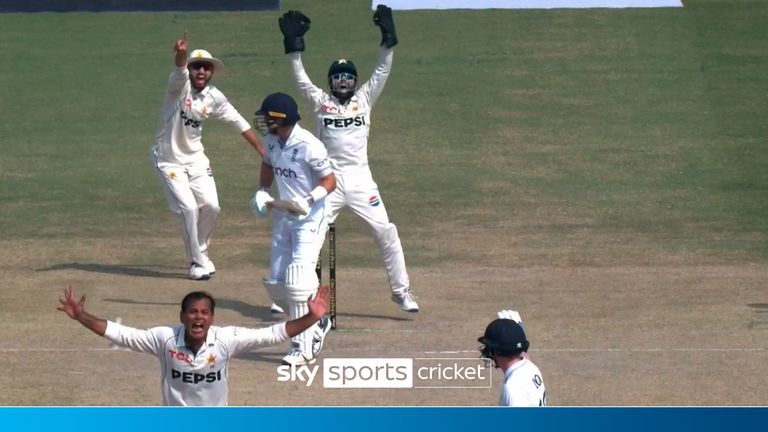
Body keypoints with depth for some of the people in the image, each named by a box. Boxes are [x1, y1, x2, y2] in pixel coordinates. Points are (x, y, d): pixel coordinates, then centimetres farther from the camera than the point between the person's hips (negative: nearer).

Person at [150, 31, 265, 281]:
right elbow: (180, 70, -41)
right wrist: (181, 54, -65)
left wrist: (263, 151, 1)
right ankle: (197, 263, 2)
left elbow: (239, 123, 4)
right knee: (188, 207, -12)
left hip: (195, 159, 5)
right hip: (169, 159, -5)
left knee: (211, 206, 1)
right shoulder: (179, 85, -18)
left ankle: (200, 252, 26)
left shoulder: (214, 98, -3)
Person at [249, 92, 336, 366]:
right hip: (282, 218, 8)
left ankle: (303, 349, -9)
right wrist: (262, 192, 3)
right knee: (276, 284, 9)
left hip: (310, 219, -8)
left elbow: (330, 181, -17)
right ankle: (317, 324, 31)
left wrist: (309, 199, -33)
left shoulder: (309, 146, -23)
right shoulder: (271, 140, 0)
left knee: (297, 281, -16)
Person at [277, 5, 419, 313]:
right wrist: (293, 43, -9)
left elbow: (382, 71, 4)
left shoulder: (365, 99, 11)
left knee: (386, 232, -4)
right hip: (328, 179, -1)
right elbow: (300, 77, 0)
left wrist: (387, 37, -5)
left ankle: (401, 291, 5)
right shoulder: (320, 101, 9)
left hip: (360, 177, 1)